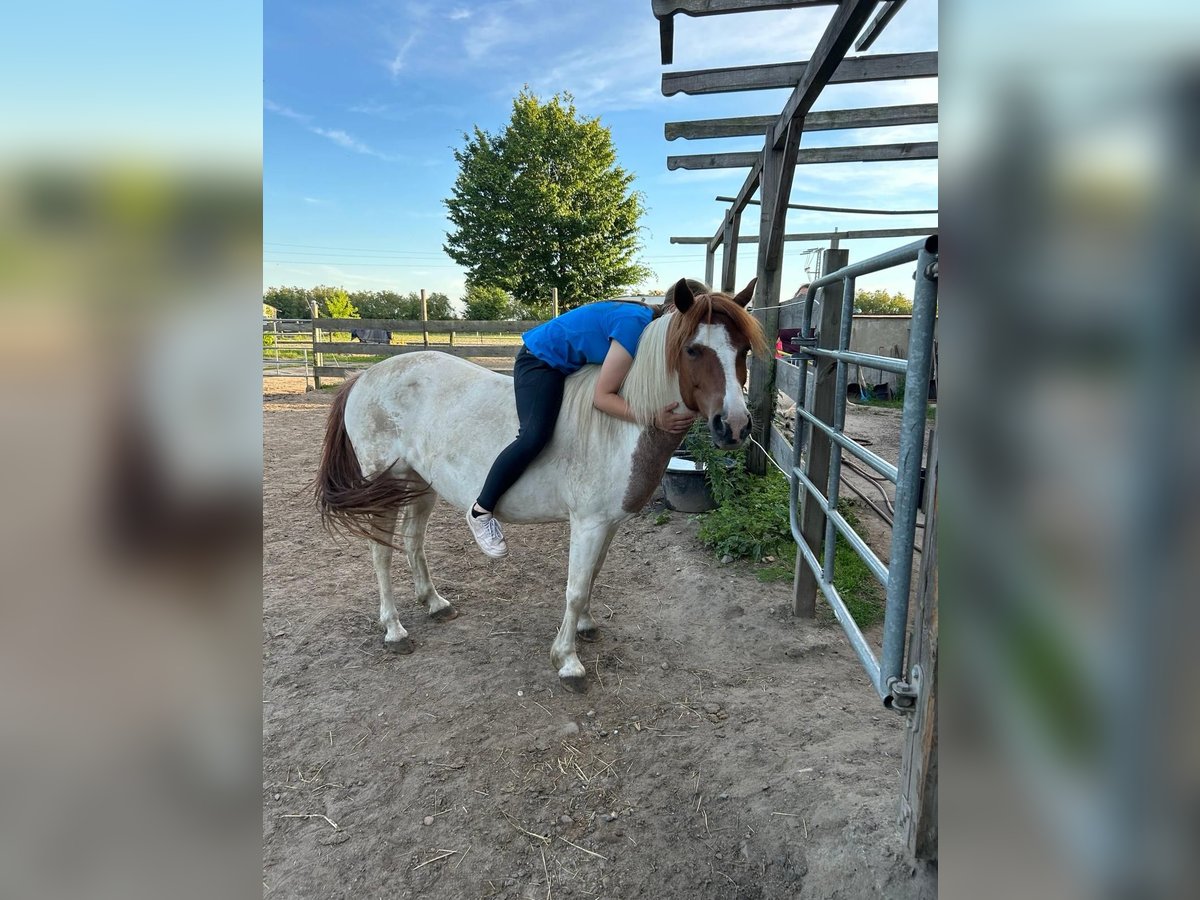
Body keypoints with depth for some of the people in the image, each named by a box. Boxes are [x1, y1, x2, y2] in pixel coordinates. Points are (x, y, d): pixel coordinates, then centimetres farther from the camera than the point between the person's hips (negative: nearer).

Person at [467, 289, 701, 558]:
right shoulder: (634, 323, -31)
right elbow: (602, 397, -31)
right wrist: (654, 419, -40)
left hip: (572, 363, 10)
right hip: (541, 361, -10)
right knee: (535, 436, -27)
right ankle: (481, 511, -10)